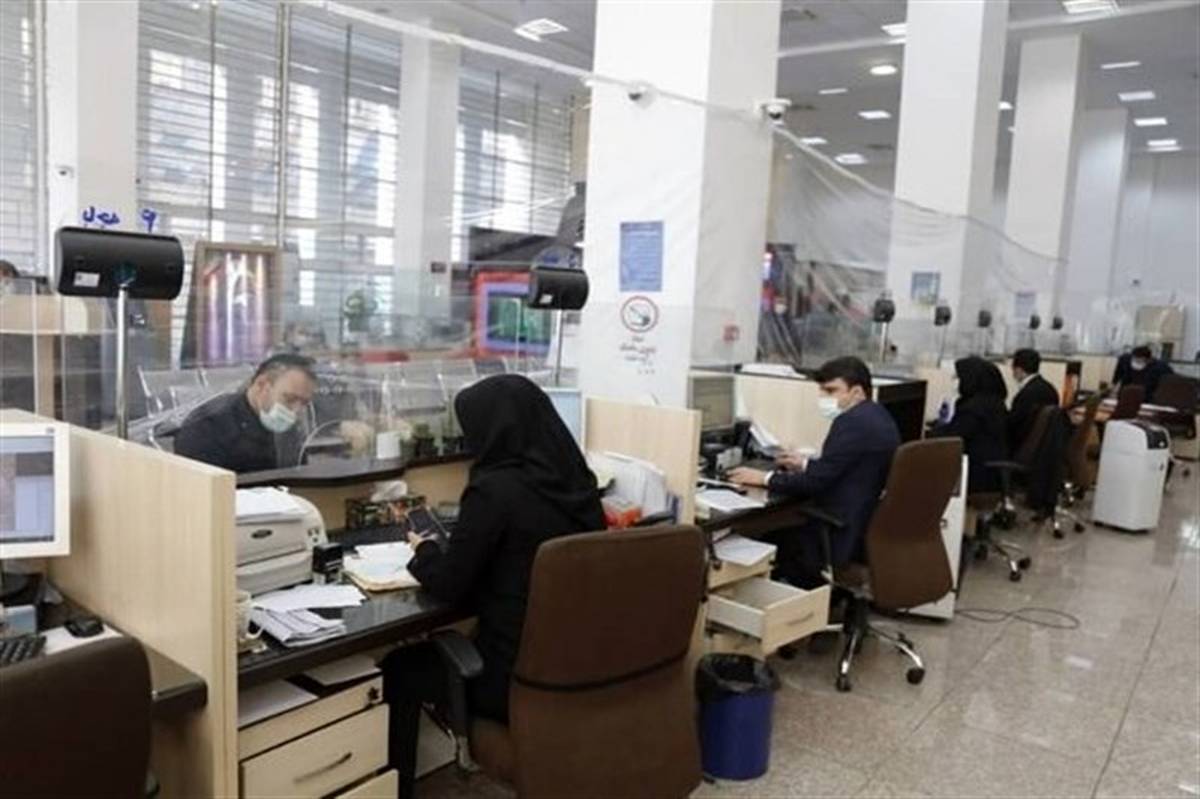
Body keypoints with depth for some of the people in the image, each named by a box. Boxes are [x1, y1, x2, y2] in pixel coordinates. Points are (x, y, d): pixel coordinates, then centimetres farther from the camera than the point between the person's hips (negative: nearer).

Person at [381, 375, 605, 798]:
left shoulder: (496, 488, -21)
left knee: (399, 669, 17)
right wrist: (447, 548, 19)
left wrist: (423, 551, 9)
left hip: (520, 674, -7)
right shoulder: (576, 478, 1)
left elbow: (449, 585, -12)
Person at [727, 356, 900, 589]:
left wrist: (764, 478, -12)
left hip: (845, 533, -10)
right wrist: (806, 464, 17)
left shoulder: (853, 422, -21)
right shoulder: (876, 415, 9)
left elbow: (816, 482, -22)